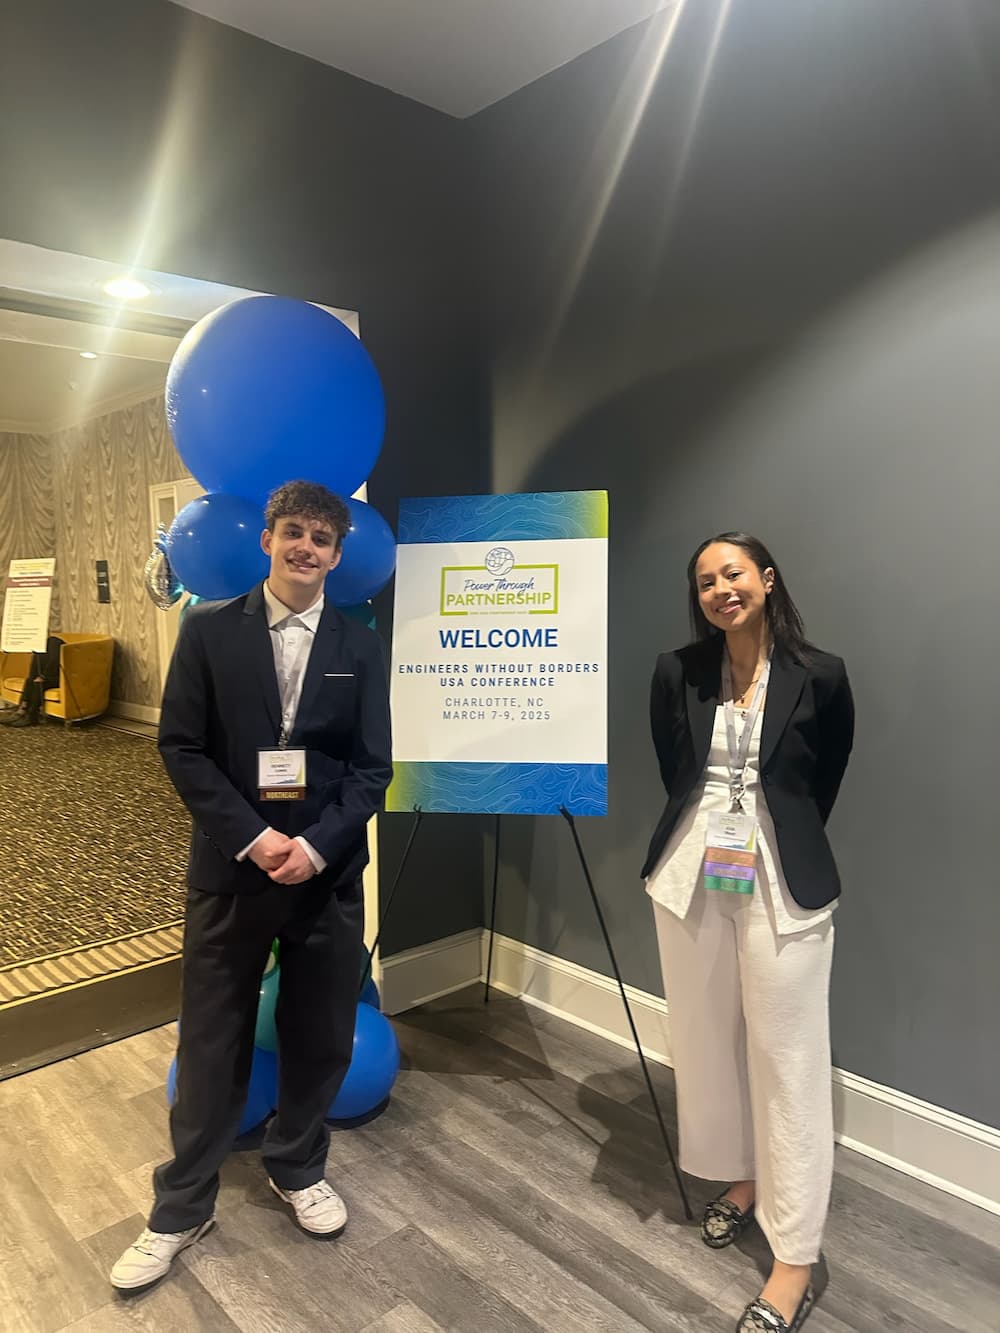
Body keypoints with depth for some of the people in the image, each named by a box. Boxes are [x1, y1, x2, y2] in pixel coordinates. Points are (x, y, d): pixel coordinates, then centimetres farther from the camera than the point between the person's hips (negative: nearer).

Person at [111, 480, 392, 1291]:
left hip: (327, 870, 2)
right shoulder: (209, 630, -2)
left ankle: (298, 1170, 39)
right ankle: (182, 1208, 31)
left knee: (321, 1039, 14)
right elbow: (181, 748, -5)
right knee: (212, 1043, 11)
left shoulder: (360, 646, 2)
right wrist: (252, 837, -14)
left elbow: (372, 766, -1)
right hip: (230, 867, -1)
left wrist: (315, 845, -14)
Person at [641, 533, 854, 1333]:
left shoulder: (820, 675, -6)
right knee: (706, 1040, 14)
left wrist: (781, 842, 10)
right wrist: (703, 834, 10)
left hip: (784, 884, -3)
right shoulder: (677, 674, 0)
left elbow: (825, 783, 6)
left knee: (787, 1058, 3)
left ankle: (796, 1260, 15)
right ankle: (742, 1180, 38)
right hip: (692, 876, 3)